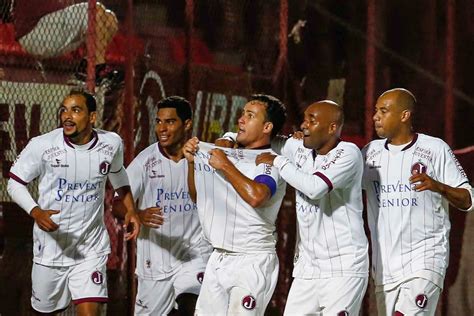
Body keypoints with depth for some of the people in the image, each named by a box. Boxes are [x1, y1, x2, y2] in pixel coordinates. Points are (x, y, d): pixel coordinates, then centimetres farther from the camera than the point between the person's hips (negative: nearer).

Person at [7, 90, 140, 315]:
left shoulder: (112, 144, -5)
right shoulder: (42, 146, -14)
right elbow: (15, 183, -4)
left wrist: (130, 209, 9)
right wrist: (36, 212, -20)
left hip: (91, 248, 0)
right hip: (50, 246, 0)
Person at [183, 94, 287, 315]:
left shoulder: (270, 162, -8)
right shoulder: (230, 154, 15)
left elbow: (256, 196, -30)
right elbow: (198, 196, 22)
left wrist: (225, 166, -19)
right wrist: (194, 162, 7)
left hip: (252, 261, -8)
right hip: (218, 258, 8)